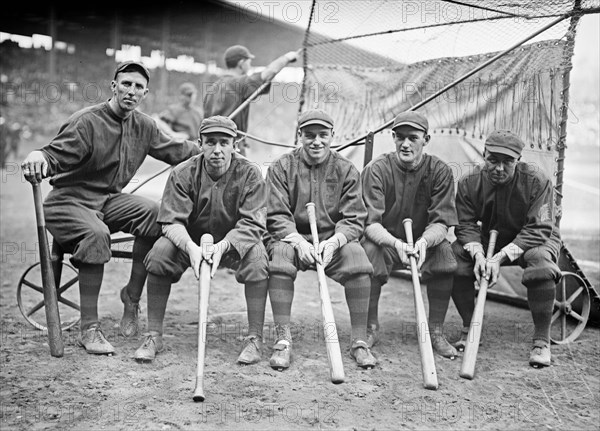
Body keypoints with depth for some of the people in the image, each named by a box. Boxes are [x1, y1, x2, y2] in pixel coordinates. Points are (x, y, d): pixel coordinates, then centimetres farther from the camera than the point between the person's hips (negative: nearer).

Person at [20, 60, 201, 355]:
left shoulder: (143, 126, 6)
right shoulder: (86, 122, -16)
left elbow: (175, 150, 19)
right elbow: (55, 156, -23)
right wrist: (39, 157, -47)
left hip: (108, 199, 6)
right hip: (68, 200, -5)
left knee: (155, 215, -23)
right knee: (96, 234, -37)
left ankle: (132, 296, -3)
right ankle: (89, 329, -27)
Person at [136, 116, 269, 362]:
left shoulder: (250, 175, -13)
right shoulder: (183, 174, -10)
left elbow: (252, 225, -20)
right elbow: (172, 221, -16)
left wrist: (222, 246, -39)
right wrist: (191, 247, -38)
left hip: (235, 243, -1)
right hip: (190, 242, 1)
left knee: (257, 254, -32)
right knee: (160, 251, -26)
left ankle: (255, 339, -23)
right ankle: (153, 336, -15)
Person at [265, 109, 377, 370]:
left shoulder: (346, 170, 5)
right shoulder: (281, 168, 2)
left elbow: (354, 219, -2)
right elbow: (276, 216, -6)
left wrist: (335, 241, -23)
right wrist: (298, 241, -25)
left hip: (334, 239, 1)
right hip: (293, 238, -1)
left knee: (357, 256, -29)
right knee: (279, 254, -33)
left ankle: (359, 341, -21)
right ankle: (283, 339, -28)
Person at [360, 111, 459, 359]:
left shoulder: (439, 171, -6)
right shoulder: (376, 170, -11)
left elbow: (441, 223, -13)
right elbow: (370, 223, -19)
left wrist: (423, 241, -36)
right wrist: (397, 244, -39)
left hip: (424, 240, 1)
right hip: (384, 239, -1)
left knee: (444, 251, -29)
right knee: (368, 251, -33)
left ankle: (436, 331, -13)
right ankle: (371, 329, -12)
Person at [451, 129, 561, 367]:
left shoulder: (537, 182, -23)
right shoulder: (469, 182, -13)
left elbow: (538, 230, -26)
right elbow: (466, 224, -11)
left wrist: (500, 257, -35)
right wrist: (478, 254, -32)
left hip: (532, 241, -3)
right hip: (489, 239, 3)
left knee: (540, 260, -37)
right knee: (453, 256, -22)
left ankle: (542, 341, -23)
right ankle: (469, 328, -6)